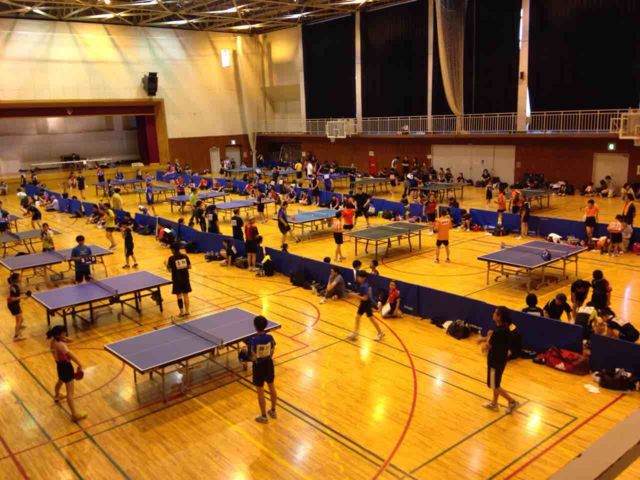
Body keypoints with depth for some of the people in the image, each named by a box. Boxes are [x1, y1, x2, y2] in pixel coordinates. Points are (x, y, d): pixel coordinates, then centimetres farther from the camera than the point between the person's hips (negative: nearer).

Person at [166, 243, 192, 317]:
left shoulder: (171, 258, -13)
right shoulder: (185, 256, -3)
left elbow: (169, 269, -10)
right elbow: (189, 267, 1)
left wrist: (166, 264, 9)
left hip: (177, 279, -3)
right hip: (185, 278, 3)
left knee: (179, 295, 7)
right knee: (186, 295, 11)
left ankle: (182, 312, 10)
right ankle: (187, 311, 15)